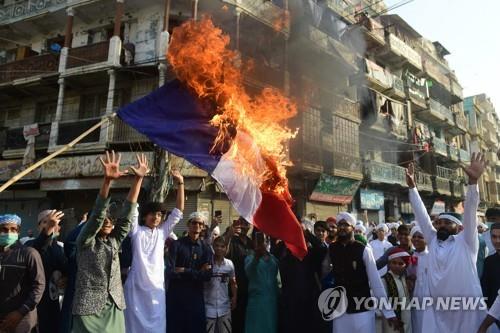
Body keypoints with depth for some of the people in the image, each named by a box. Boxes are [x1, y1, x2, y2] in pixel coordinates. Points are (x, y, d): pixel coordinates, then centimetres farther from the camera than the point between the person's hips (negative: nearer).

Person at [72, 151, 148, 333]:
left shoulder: (114, 241, 9)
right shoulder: (85, 242, -3)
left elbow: (127, 213, 2)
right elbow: (97, 214, -17)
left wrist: (138, 179, -5)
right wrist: (107, 180, -32)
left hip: (114, 308, 5)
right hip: (89, 307, -4)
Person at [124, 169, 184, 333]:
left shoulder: (162, 232, 9)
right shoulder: (136, 231, 1)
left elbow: (178, 211, 5)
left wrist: (180, 183, -3)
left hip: (157, 287, 3)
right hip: (135, 287, -3)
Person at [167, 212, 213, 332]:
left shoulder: (206, 248, 3)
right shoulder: (176, 244, -4)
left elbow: (207, 276, -7)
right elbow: (171, 271, -15)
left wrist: (185, 271, -14)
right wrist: (197, 273, -13)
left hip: (196, 295, 2)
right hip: (175, 294, -2)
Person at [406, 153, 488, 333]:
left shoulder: (466, 241, 1)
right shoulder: (433, 241, 9)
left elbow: (470, 211, -9)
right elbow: (421, 214, 8)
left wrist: (473, 181, -19)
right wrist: (412, 186, 5)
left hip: (467, 310, -3)